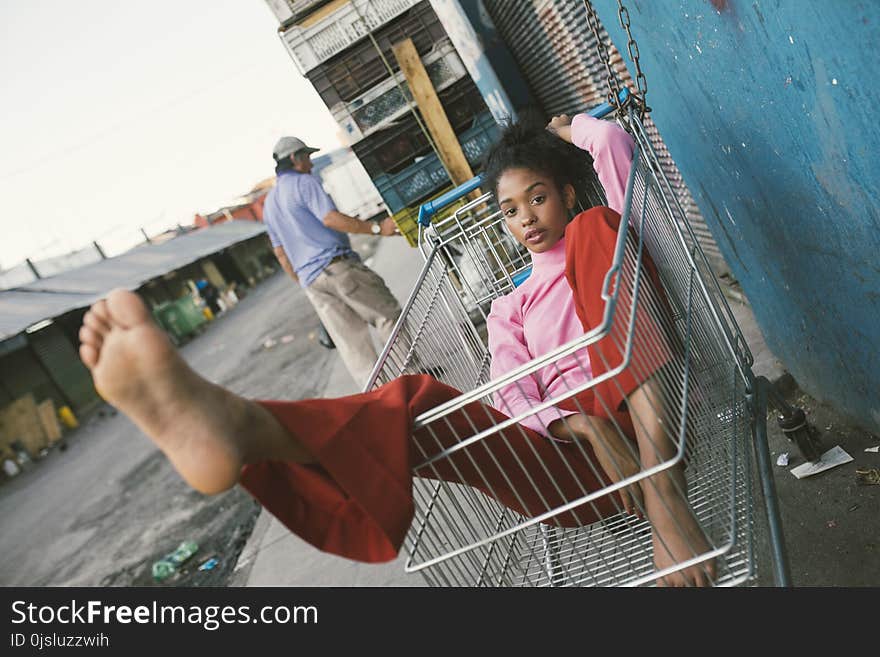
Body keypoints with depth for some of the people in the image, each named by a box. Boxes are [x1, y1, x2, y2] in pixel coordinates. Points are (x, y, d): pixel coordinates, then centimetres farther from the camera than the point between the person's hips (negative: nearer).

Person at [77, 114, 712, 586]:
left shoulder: (595, 238, 20)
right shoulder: (510, 311, 23)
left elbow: (613, 142, 3)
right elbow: (517, 406, 3)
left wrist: (567, 127, 25)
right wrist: (580, 426, -18)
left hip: (641, 433, -1)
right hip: (571, 467, 2)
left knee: (597, 231, -19)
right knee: (420, 399, -28)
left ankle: (662, 490, -36)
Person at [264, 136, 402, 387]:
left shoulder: (269, 204, 22)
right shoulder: (304, 182, -2)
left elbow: (281, 254, 22)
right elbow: (330, 219, -18)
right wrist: (377, 228, -18)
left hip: (310, 280, 8)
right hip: (337, 265, -7)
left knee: (351, 344, 5)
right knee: (388, 314, 2)